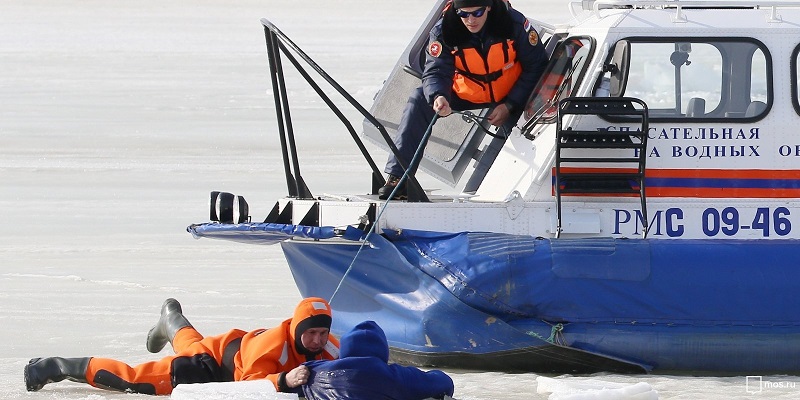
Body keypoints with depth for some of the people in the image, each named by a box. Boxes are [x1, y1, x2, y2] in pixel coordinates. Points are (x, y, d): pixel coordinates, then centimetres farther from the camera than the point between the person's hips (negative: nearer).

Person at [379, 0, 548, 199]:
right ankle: (397, 177, -23)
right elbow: (435, 70, -21)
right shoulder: (443, 31, -20)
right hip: (465, 93, 1)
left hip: (508, 97, -1)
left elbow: (536, 65, -13)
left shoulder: (514, 24, -22)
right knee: (419, 101, -20)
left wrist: (509, 106, -20)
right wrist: (438, 97, -47)